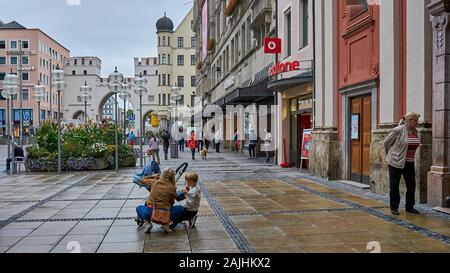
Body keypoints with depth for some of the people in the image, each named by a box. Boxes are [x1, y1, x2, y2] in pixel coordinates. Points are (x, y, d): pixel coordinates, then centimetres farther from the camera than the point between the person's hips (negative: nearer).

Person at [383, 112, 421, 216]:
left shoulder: (415, 131, 5)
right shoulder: (398, 130, -16)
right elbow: (386, 142, -6)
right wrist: (390, 154, 6)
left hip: (409, 163, 6)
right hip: (396, 162, -6)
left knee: (411, 185, 9)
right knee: (394, 186, 2)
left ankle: (410, 207, 22)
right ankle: (394, 208, 13)